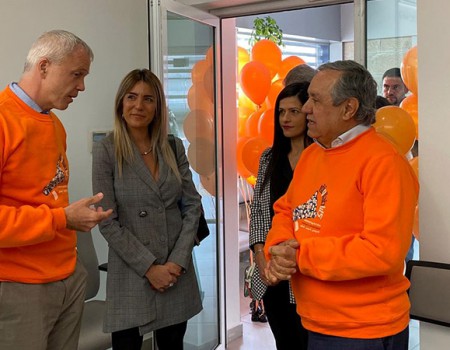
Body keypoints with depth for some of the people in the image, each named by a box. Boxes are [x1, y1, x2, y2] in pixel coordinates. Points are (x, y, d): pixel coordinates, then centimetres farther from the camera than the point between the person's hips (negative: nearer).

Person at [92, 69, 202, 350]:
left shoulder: (174, 147, 6)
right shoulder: (106, 151, -6)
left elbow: (193, 206, 4)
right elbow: (109, 223, -9)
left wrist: (178, 261, -6)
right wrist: (149, 268, -12)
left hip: (177, 271, 4)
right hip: (131, 275, -3)